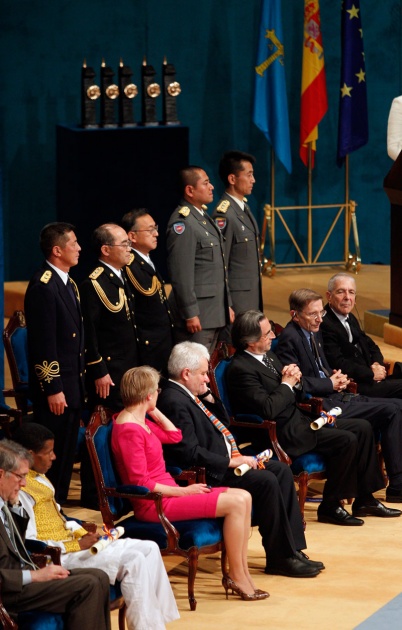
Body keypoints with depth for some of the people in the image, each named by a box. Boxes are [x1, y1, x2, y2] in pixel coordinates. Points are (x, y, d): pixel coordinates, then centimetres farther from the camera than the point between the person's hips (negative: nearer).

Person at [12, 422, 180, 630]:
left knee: (149, 549, 0)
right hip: (57, 557, -10)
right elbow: (30, 545, -22)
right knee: (134, 560, -21)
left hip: (68, 542, 10)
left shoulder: (38, 478, 14)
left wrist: (83, 535, 4)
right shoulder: (19, 489, -18)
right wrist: (77, 545, -19)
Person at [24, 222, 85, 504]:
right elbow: (43, 343, -19)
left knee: (67, 455, 14)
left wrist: (80, 384, 18)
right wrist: (53, 389, -19)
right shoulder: (43, 287, -17)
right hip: (55, 387, -9)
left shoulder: (68, 283, 14)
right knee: (52, 454, -3)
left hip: (72, 385, 9)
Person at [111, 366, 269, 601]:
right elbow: (141, 483, -21)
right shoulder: (129, 430, -19)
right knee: (235, 503, -17)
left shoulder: (138, 420, 12)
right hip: (155, 504, -11)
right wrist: (182, 491, -16)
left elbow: (174, 436, 21)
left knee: (244, 498, 2)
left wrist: (153, 411, 12)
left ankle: (242, 572, 2)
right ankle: (237, 577, -6)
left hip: (167, 492, 11)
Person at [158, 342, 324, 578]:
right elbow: (191, 453, -25)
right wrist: (231, 462, -20)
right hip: (208, 476, -11)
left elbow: (224, 424, 24)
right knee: (266, 481, -23)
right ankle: (280, 558, -13)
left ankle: (293, 550, -1)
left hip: (223, 464, 11)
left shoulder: (189, 396, 14)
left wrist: (210, 398, 9)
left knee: (282, 471, 3)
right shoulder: (175, 401, -18)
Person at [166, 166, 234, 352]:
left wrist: (227, 304, 21)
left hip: (214, 313, 10)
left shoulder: (204, 218, 16)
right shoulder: (182, 223, -16)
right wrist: (190, 314, -20)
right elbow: (181, 275, -20)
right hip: (196, 317, -10)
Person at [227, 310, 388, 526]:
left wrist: (295, 378, -1)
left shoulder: (267, 355, 13)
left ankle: (364, 498, 12)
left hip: (297, 420, 10)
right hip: (282, 433, -10)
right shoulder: (241, 369, -18)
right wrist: (287, 384, -11)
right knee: (347, 440, -21)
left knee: (362, 428, 5)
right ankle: (330, 507, -9)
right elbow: (268, 409, -27)